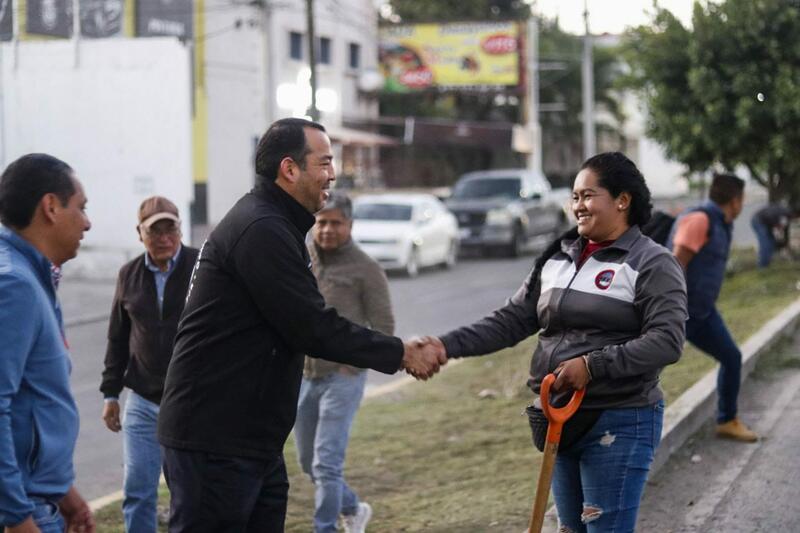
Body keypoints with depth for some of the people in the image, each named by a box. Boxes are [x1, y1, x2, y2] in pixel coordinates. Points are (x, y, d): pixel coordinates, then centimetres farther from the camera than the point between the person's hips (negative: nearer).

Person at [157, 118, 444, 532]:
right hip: (213, 440, -10)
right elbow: (313, 328, -18)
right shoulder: (260, 230, -17)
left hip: (251, 437, 11)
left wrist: (397, 349, 11)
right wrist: (399, 354, -9)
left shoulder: (271, 225, 17)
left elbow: (303, 323, 18)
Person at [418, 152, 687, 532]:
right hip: (562, 422, 7)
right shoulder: (557, 259, 10)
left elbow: (666, 341, -18)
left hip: (619, 426, -7)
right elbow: (511, 320, 8)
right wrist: (448, 346, -6)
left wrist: (593, 365, -26)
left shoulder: (651, 264, -8)